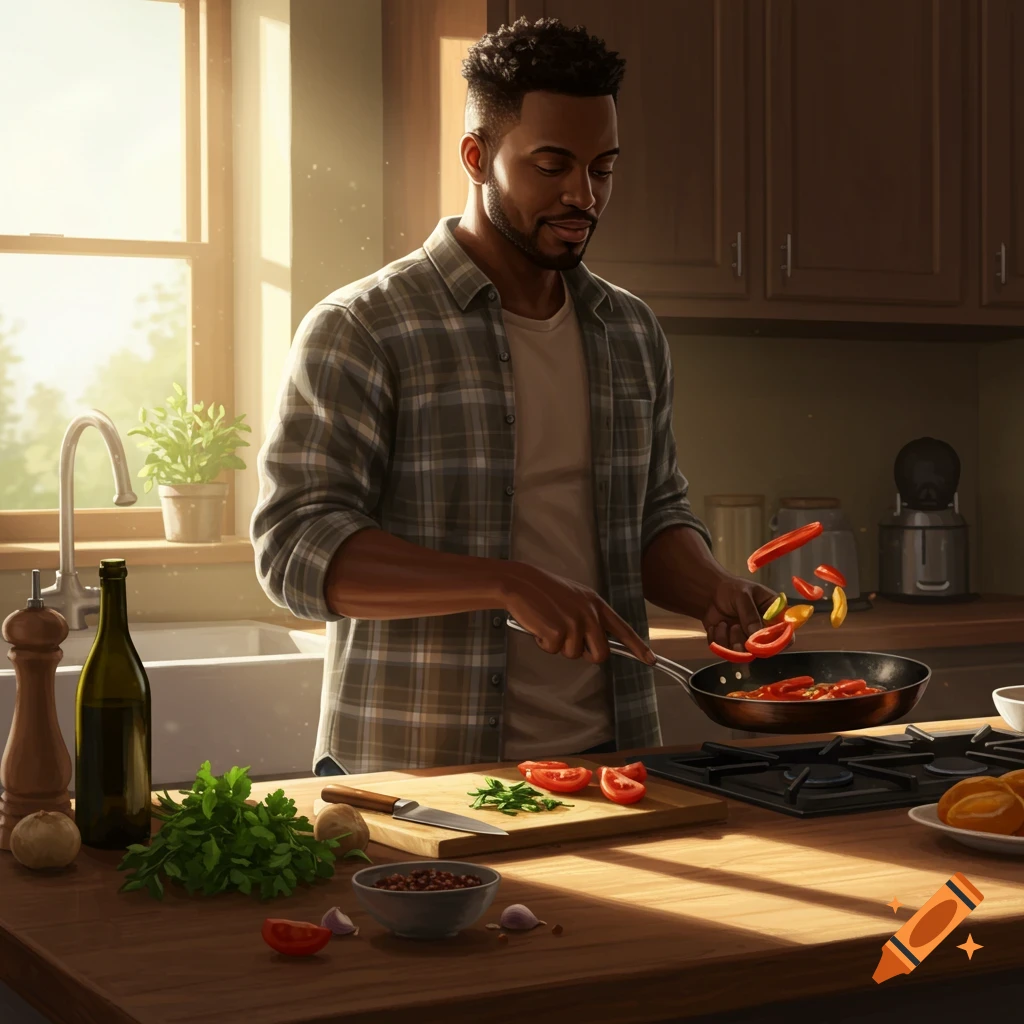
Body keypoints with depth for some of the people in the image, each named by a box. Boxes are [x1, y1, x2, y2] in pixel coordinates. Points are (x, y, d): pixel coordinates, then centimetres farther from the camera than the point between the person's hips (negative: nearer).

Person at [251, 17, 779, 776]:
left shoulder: (633, 334, 10)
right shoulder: (358, 331, -8)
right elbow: (296, 547, -15)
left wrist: (712, 592, -3)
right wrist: (507, 585, -24)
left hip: (605, 753, 5)